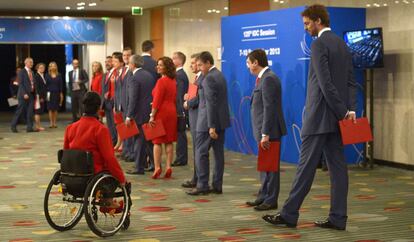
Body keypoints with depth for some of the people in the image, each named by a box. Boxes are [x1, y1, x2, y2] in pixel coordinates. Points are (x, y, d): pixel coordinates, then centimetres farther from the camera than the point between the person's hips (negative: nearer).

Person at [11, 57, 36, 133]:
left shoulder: (32, 73, 16)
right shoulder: (21, 72, -5)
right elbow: (20, 84, -12)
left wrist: (34, 94, 6)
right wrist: (24, 94, -20)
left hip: (31, 95, 6)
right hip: (24, 95, -6)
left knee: (30, 112, 1)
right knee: (20, 111, -1)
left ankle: (29, 127, 3)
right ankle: (13, 126, 11)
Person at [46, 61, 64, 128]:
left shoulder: (59, 76, 5)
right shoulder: (47, 76, 3)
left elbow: (61, 85, 5)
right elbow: (45, 85, 0)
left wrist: (61, 93, -2)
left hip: (57, 93, 1)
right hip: (50, 93, -1)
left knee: (55, 109, 3)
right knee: (50, 109, -2)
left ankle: (55, 123, 8)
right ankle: (51, 123, 1)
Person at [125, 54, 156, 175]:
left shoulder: (134, 79, -16)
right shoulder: (149, 75, 9)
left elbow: (133, 99, -19)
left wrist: (129, 116, -15)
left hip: (139, 114, -8)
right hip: (150, 112, 8)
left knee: (138, 140, -2)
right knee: (148, 139, 16)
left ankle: (139, 168, 1)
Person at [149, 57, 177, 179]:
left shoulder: (161, 81, -14)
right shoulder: (173, 81, 9)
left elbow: (157, 100, -16)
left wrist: (152, 116, -14)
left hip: (161, 112, -7)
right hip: (172, 112, 7)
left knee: (157, 141, -1)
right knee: (169, 142, 8)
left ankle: (157, 168, -5)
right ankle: (168, 167, 6)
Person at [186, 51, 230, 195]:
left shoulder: (209, 78, -16)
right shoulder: (219, 75, 14)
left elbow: (211, 103, -21)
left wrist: (211, 126, -22)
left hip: (211, 121, -9)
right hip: (221, 120, 9)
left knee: (201, 153, -3)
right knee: (218, 153, 9)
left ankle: (202, 185, -1)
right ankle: (217, 185, 12)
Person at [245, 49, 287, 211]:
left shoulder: (268, 79, -16)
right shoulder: (264, 78, 15)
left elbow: (269, 108, -21)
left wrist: (265, 134, -23)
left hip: (269, 130, -10)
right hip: (264, 130, 10)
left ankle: (271, 201, 5)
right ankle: (263, 197, 27)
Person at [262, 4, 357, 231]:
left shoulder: (319, 45, -13)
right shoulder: (342, 44, 15)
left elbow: (326, 83, -19)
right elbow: (351, 82, 12)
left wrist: (342, 111, -14)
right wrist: (350, 109, 4)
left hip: (320, 116, -8)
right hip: (336, 116, 9)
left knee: (307, 165, -3)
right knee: (337, 166, 6)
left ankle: (289, 214, 4)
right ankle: (338, 218, 8)